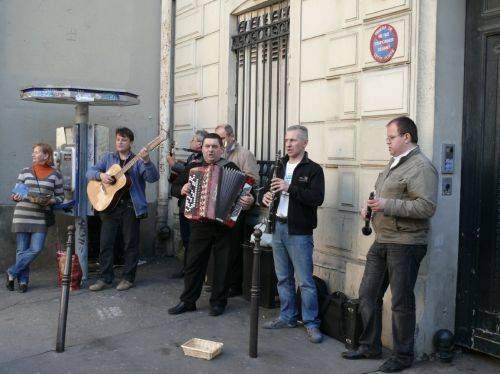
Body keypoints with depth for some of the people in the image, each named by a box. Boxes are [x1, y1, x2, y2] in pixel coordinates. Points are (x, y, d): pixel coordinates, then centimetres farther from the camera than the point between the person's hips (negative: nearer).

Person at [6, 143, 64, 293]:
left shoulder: (55, 174, 4)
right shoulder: (25, 171, 7)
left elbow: (60, 196, 8)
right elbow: (16, 192, 11)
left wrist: (50, 201, -11)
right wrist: (16, 197, -11)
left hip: (41, 217, 0)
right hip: (23, 215, 1)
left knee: (36, 249, -8)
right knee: (22, 250, 2)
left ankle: (12, 273, 9)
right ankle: (23, 280, 15)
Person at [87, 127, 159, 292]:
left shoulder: (137, 160, 1)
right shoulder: (108, 158, 13)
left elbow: (153, 178, -12)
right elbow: (90, 172, 11)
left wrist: (147, 161, -29)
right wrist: (101, 175, -10)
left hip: (131, 206, -3)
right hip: (110, 205, 3)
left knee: (130, 244, 4)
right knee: (105, 242, 2)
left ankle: (128, 278, 15)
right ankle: (105, 278, 12)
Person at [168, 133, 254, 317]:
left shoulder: (231, 168, -2)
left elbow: (244, 191, -4)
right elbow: (180, 187, 20)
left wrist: (248, 201, -24)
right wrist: (183, 190, -2)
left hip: (224, 223, -3)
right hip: (199, 224, 3)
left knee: (222, 264, 6)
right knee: (194, 262, 7)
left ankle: (218, 302, 19)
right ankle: (188, 301, 18)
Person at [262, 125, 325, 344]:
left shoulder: (313, 169, -6)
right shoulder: (281, 167, 14)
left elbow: (318, 198, -19)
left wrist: (289, 188, -23)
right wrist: (267, 196, 1)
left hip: (299, 231, -7)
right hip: (278, 227, 7)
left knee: (305, 280, -2)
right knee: (283, 278, 14)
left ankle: (311, 324, 8)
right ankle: (287, 317, 26)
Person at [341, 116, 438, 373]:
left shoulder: (421, 167, -13)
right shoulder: (394, 163, 17)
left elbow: (427, 207, -23)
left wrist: (388, 205, -24)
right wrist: (370, 207, 11)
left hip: (405, 245, -9)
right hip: (381, 242, 9)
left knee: (401, 303, 2)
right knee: (367, 295, 12)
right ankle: (370, 347, 27)